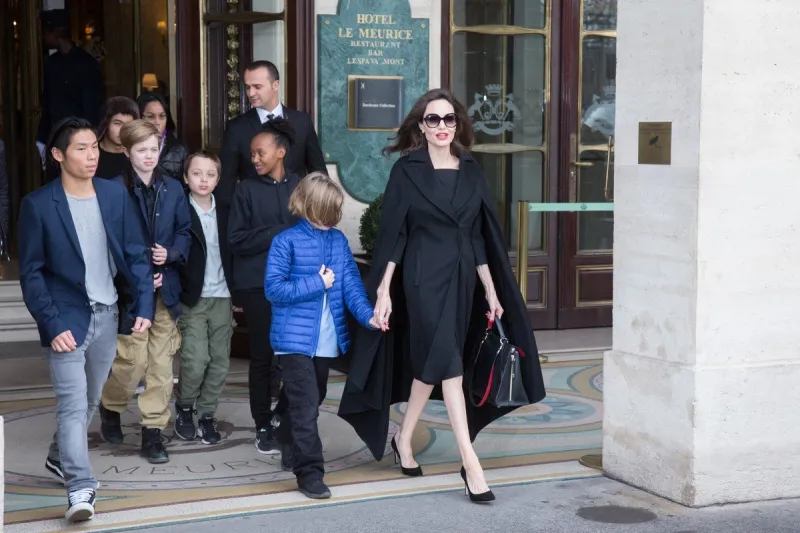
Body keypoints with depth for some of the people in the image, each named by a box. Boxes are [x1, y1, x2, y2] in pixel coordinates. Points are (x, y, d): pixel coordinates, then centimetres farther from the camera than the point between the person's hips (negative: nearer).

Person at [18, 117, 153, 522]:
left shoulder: (115, 195, 1)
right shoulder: (38, 205, -10)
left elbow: (136, 255, 5)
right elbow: (31, 272, -8)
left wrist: (144, 307, -4)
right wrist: (52, 325, -15)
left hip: (107, 316, 5)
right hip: (67, 318, -4)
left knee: (89, 400, 17)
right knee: (73, 403, -10)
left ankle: (60, 458, 39)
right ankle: (80, 488, -9)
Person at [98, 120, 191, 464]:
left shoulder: (173, 189, 6)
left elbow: (185, 232, 10)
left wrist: (171, 254, -10)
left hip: (166, 285, 4)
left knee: (162, 363, 5)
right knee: (134, 360, -5)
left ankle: (153, 432, 14)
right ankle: (110, 407, 25)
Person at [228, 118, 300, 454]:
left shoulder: (300, 186, 5)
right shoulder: (247, 189, 2)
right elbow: (236, 239, -3)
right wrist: (279, 234, -9)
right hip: (258, 283, -1)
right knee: (263, 355, 4)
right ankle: (263, 427, 14)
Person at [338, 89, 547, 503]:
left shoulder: (471, 171, 9)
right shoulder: (407, 170, -3)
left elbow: (479, 236, 11)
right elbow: (392, 233, -4)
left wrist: (491, 290, 9)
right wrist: (383, 291, -9)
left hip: (463, 277, 5)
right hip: (424, 277, -5)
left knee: (429, 363, 12)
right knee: (447, 363, -11)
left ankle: (404, 438, 32)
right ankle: (470, 464, -11)